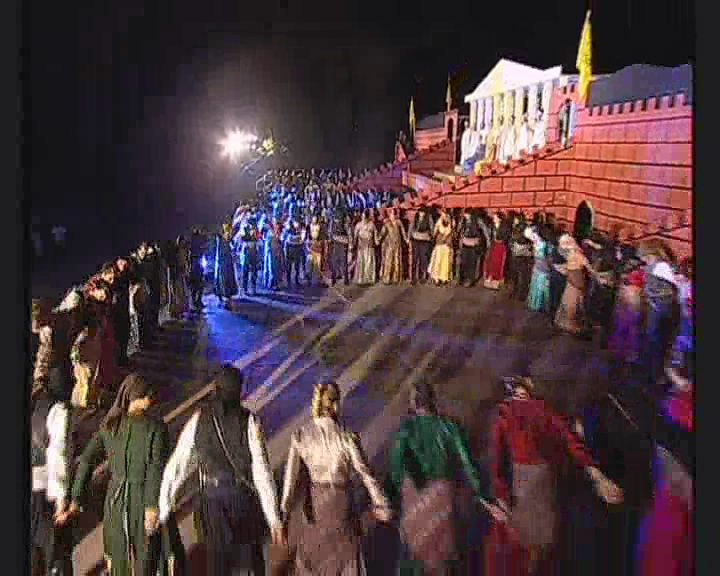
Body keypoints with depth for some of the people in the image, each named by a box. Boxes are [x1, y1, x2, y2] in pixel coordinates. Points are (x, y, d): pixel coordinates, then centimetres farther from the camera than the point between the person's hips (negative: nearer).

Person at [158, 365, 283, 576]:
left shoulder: (198, 420, -5)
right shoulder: (250, 421, -13)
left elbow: (177, 466, -5)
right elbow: (261, 471, -17)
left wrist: (163, 510, 2)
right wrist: (274, 519, -15)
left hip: (212, 501, 1)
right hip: (244, 498, -1)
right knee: (254, 541, 29)